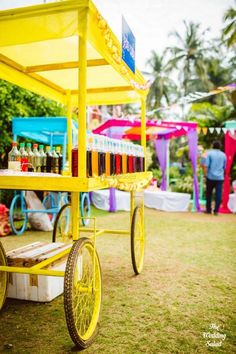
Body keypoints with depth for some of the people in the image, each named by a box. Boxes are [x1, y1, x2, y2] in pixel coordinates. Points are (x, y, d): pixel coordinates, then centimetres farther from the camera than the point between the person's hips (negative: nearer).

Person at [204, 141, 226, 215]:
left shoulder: (209, 153, -2)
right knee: (218, 194, 1)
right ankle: (216, 211, -2)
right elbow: (224, 167, 15)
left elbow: (206, 165, -10)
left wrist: (206, 174, -1)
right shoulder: (223, 155, 8)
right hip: (220, 177, 2)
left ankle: (208, 210, 17)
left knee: (209, 194, 11)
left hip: (211, 176, -1)